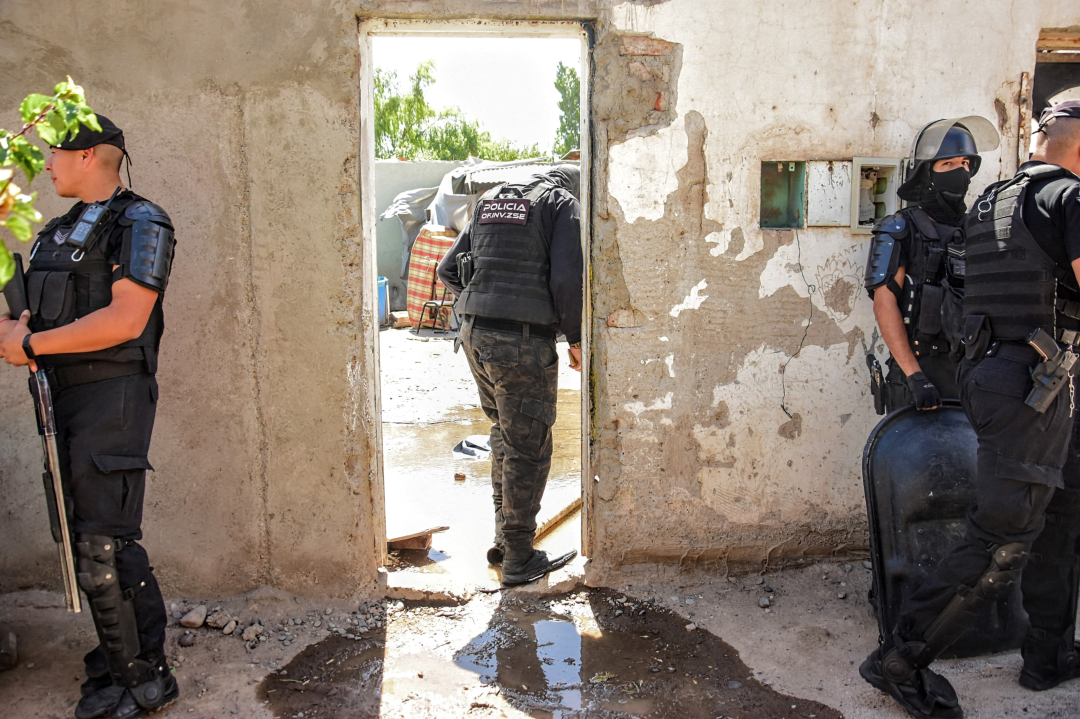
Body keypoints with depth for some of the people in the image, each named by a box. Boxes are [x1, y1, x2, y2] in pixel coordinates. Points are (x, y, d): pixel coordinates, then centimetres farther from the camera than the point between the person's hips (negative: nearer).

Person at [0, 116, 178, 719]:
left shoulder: (139, 223, -10)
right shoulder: (60, 230, 18)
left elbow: (125, 320, -20)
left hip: (112, 396, -9)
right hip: (64, 395, 9)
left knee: (105, 545, -8)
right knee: (83, 534, 14)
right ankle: (120, 650, 28)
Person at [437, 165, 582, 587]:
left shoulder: (489, 201, 19)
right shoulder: (562, 203, 1)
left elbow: (448, 271, 17)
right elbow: (567, 279, -12)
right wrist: (575, 337, 0)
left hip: (475, 334, 7)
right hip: (523, 342, -7)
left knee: (505, 436, 21)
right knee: (528, 450, 4)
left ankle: (504, 541, 31)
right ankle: (518, 560, 14)